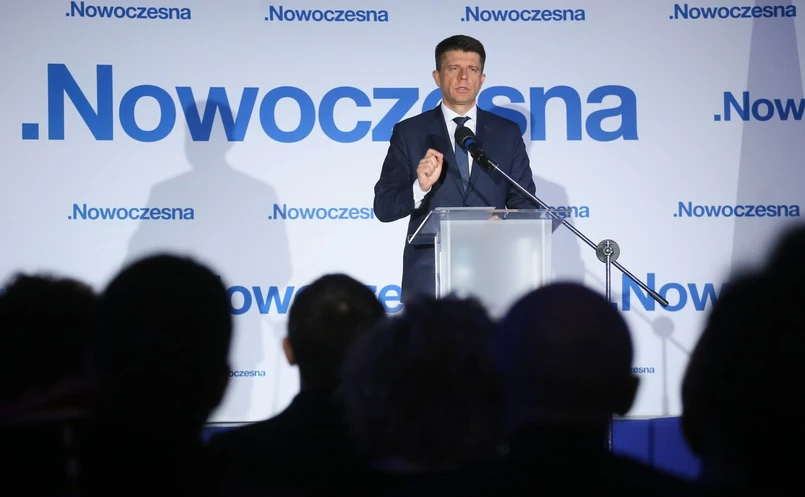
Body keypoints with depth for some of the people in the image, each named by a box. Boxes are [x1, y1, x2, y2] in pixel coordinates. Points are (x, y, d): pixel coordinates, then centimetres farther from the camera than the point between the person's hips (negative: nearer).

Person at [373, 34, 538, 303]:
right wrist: (420, 186, -19)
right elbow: (383, 207, -1)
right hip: (428, 278, -1)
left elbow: (525, 205, 11)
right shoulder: (409, 132, 4)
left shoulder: (507, 133, 10)